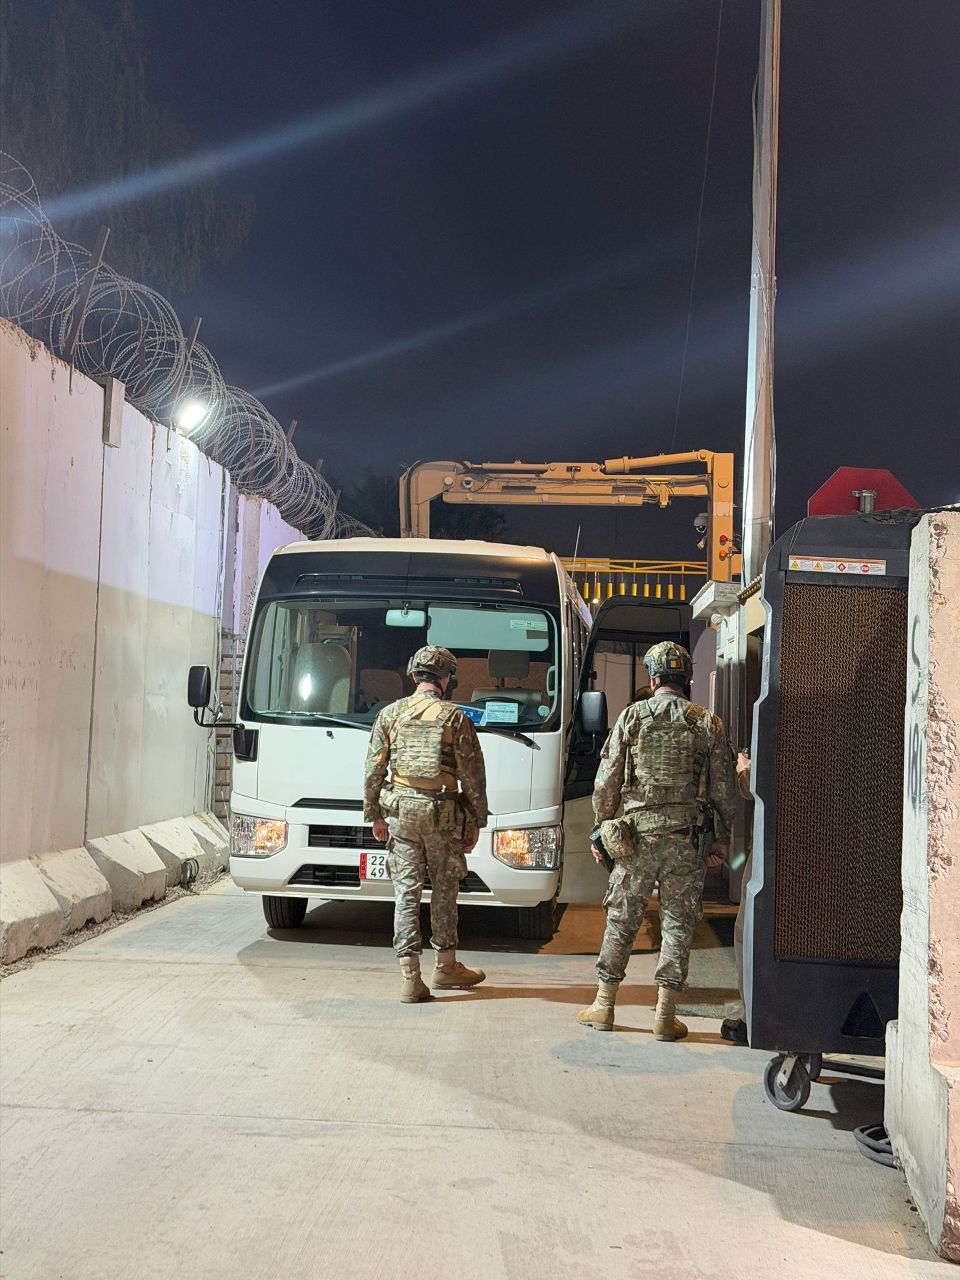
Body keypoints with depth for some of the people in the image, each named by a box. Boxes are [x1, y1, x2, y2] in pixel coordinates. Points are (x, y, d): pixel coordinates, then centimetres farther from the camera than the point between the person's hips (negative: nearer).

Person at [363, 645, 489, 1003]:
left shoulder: (390, 714, 4)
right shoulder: (455, 718, -4)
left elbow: (374, 769, 4)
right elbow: (473, 775, -3)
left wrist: (375, 815, 12)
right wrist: (475, 822, 6)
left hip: (400, 811, 2)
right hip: (443, 812, -2)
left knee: (406, 892, 4)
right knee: (444, 890, 14)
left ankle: (410, 978, 1)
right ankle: (446, 967, 25)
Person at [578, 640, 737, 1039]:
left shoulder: (631, 717, 1)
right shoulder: (708, 724, 2)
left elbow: (607, 781, 1)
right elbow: (723, 789, 2)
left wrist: (601, 828, 10)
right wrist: (722, 839, 11)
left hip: (635, 834, 0)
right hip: (685, 840, 0)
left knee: (621, 918, 10)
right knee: (678, 923, 6)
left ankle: (604, 1006, 16)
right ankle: (665, 1015, 6)